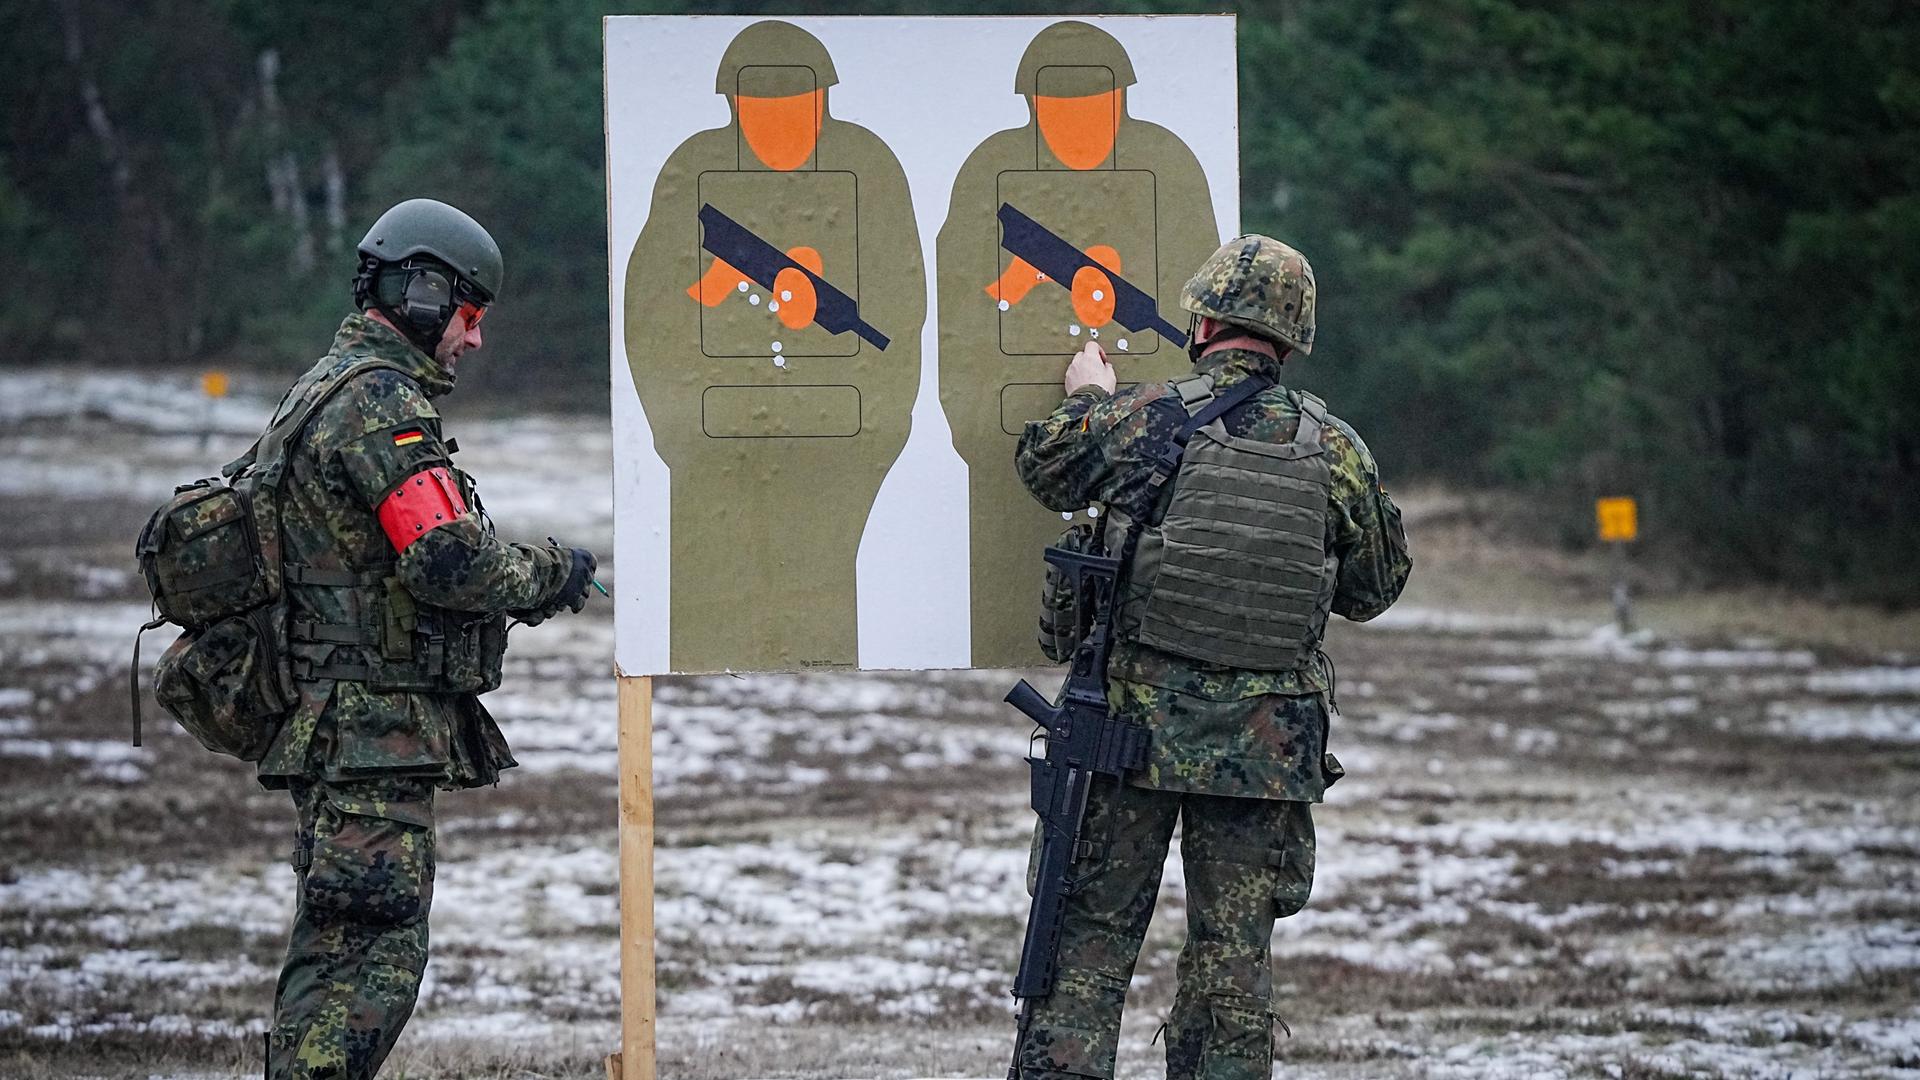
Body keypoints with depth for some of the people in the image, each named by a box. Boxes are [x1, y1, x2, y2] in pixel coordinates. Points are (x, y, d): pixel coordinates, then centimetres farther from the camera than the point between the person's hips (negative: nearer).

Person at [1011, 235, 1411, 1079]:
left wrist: (1087, 396, 34)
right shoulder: (1335, 448, -1)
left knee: (1090, 944, 6)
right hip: (1268, 747, 1)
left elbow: (1044, 464, 14)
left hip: (1134, 725, -1)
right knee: (1234, 960, 7)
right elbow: (1375, 588, 11)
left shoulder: (1136, 420, -7)